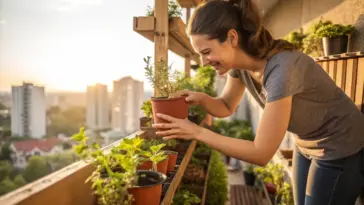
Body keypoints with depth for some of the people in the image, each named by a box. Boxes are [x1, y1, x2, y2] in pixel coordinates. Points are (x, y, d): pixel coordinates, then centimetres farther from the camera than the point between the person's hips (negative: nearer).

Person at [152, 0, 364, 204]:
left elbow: (261, 153, -32)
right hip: (307, 146, 7)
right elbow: (226, 106, 2)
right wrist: (201, 98, -20)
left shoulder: (281, 69, -37)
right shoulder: (239, 62, -14)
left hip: (341, 150, -7)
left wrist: (197, 132, -32)